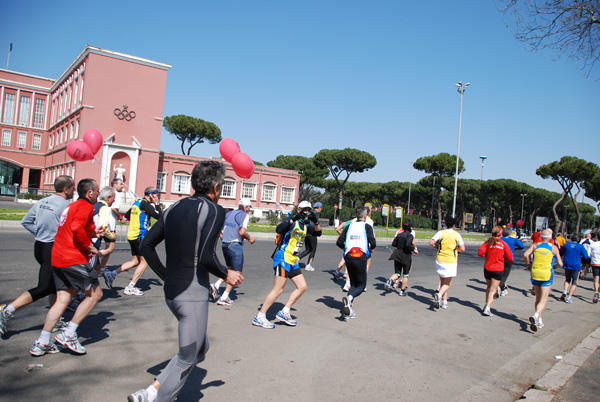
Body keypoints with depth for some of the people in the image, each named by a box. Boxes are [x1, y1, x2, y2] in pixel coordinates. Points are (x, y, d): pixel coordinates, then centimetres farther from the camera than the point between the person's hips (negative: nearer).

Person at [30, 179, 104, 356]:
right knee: (95, 294, 3)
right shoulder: (86, 206, -9)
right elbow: (77, 228, -26)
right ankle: (68, 334, 4)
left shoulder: (71, 206, 21)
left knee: (62, 300, 11)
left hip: (57, 259, 9)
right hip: (74, 260, -9)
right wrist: (89, 246, -14)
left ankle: (41, 343, 11)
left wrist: (93, 233, 19)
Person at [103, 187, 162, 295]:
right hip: (139, 236, -9)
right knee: (145, 261, -1)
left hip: (131, 235, 9)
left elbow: (128, 215, 26)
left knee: (135, 261, 17)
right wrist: (156, 204, -8)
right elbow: (158, 216, -17)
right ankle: (130, 288, 1)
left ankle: (111, 274, 12)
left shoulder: (137, 202, 14)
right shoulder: (145, 204, -13)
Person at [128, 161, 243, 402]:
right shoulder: (215, 210, -12)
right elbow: (206, 257, -23)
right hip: (193, 294, -8)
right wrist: (226, 275, -6)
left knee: (200, 349, 22)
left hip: (171, 292, 8)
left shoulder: (174, 208, 10)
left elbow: (146, 246, 9)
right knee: (187, 359, 9)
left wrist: (165, 275, 14)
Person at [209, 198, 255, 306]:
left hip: (224, 244, 8)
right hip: (235, 245, -7)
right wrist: (250, 238, -3)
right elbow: (242, 232, -21)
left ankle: (216, 285, 5)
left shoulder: (228, 213, 14)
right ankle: (224, 298, 1)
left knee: (230, 268, 24)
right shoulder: (244, 215, -8)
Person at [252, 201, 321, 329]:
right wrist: (294, 218, -35)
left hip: (293, 261, 9)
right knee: (278, 289, -10)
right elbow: (279, 229, -26)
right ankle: (259, 317, -1)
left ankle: (283, 313, 13)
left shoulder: (306, 224, 14)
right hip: (283, 257, -9)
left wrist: (316, 222, -11)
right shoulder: (292, 220, -10)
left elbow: (318, 232, 7)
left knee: (302, 287, 8)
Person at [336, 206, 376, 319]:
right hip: (361, 258, -4)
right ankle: (350, 297, -23)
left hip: (348, 258, 4)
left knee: (353, 284, 18)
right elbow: (373, 243, -10)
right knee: (361, 285, 8)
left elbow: (339, 242, 5)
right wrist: (371, 249, 12)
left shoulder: (349, 226, 10)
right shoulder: (367, 227, 0)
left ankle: (349, 312, 8)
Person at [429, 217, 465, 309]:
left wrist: (437, 246, 8)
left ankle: (444, 301, 15)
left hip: (440, 260, 2)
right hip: (451, 261, -2)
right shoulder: (457, 234, -2)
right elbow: (462, 249, -2)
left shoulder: (441, 233, -1)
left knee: (442, 280, 17)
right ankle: (439, 294, -23)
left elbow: (431, 243, -11)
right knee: (447, 283, 4)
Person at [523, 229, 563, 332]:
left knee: (538, 298, 17)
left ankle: (539, 321, 22)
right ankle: (535, 316, -26)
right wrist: (553, 266, 19)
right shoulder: (554, 248, 0)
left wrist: (528, 264, 7)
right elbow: (560, 264, -2)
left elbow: (525, 255, -10)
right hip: (547, 274, -3)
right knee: (543, 300, -2)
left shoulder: (535, 245, 4)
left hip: (535, 273, 3)